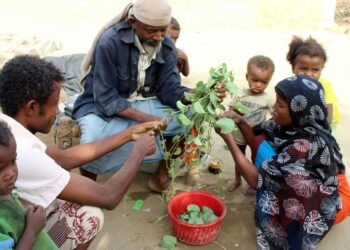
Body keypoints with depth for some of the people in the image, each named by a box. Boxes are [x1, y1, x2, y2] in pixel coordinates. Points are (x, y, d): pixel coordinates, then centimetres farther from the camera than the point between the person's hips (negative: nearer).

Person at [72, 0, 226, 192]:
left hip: (146, 102, 5)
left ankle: (162, 172, 4)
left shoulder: (167, 46, -6)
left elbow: (170, 89, -9)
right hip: (103, 105, -4)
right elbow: (105, 97, -24)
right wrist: (144, 118, -34)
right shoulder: (110, 42, -23)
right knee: (93, 140, -36)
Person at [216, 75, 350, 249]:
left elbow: (256, 179, -30)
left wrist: (228, 139, -27)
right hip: (306, 186, 8)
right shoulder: (295, 124, -11)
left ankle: (271, 226, -5)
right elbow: (256, 142, 2)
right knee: (263, 144, -3)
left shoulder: (307, 143, -33)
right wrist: (240, 121, -15)